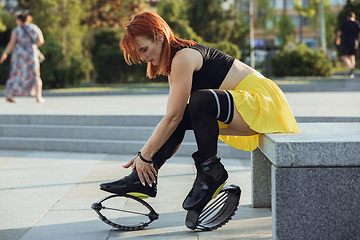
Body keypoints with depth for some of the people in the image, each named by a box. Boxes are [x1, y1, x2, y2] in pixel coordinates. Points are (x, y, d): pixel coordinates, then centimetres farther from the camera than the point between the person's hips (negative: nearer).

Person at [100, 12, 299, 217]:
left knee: (199, 101, -31)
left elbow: (174, 117, -19)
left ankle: (210, 173, -13)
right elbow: (174, 118, 13)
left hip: (262, 102, -10)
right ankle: (144, 179, 2)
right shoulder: (175, 65, 13)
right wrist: (146, 155, 9)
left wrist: (145, 155, -11)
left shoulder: (183, 57, -17)